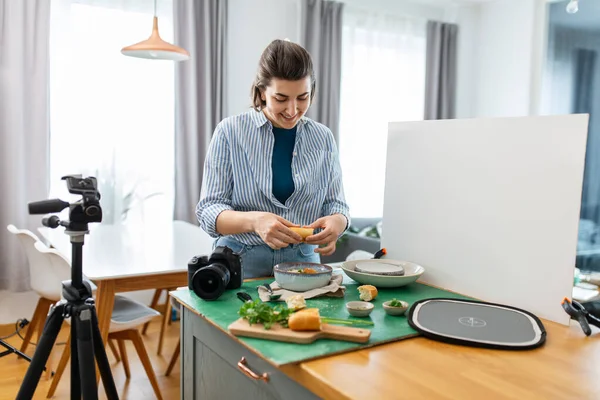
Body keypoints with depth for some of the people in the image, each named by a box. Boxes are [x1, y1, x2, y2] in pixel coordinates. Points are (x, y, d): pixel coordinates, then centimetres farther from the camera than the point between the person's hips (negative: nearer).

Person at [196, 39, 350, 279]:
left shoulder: (323, 137, 7)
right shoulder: (230, 132, -2)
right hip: (240, 263, -2)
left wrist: (337, 221, -13)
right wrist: (254, 221, -23)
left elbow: (335, 203, 11)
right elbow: (208, 212, -4)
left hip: (303, 261, 3)